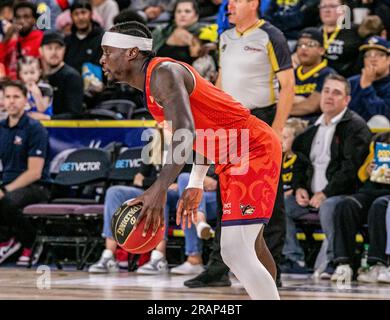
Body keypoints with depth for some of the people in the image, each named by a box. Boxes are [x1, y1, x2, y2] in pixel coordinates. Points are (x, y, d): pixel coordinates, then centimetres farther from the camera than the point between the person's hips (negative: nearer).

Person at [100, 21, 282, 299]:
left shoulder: (163, 72, -18)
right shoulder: (154, 79, 14)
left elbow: (186, 132, -33)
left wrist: (160, 189, -40)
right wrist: (196, 185, 21)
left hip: (254, 150, -11)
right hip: (233, 159, 11)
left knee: (235, 251, -19)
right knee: (250, 250, 20)